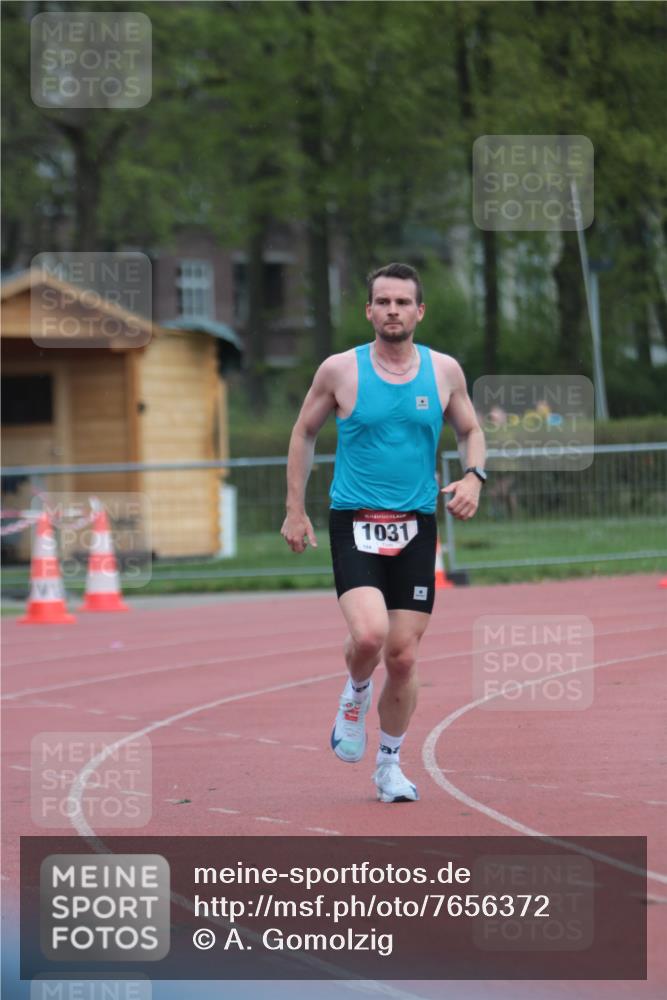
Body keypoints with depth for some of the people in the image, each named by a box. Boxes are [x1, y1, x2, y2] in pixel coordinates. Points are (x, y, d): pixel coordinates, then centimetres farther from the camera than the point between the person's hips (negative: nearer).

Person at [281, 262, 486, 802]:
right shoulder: (340, 370, -2)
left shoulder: (444, 371, 4)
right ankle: (355, 697, 11)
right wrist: (295, 510, 7)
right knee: (368, 635, -24)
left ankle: (390, 765, 22)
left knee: (403, 656, 3)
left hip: (416, 527, 2)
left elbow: (470, 430, 17)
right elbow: (304, 434, 10)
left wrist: (473, 476, -4)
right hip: (354, 522, -2)